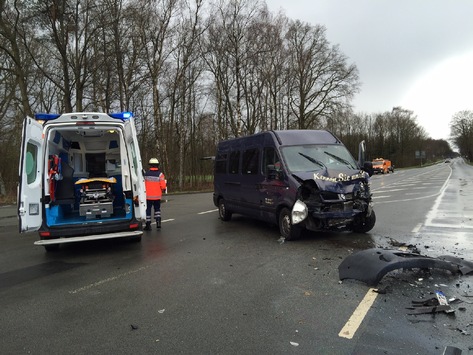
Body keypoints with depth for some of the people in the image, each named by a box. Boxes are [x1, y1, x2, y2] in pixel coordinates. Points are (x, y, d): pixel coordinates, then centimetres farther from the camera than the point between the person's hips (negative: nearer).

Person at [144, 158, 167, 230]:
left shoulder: (146, 173, -3)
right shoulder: (160, 174, -9)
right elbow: (163, 186, -12)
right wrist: (163, 189, 8)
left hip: (148, 196, 0)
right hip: (157, 196, 0)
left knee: (148, 210, 9)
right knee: (157, 209, 17)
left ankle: (148, 225, 11)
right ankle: (158, 221, 4)